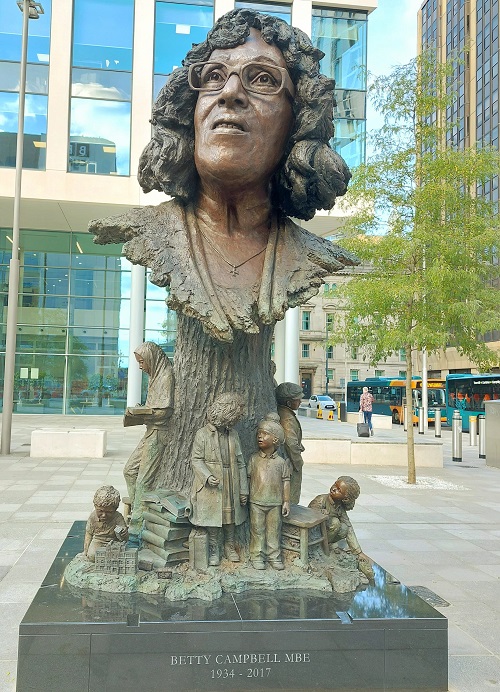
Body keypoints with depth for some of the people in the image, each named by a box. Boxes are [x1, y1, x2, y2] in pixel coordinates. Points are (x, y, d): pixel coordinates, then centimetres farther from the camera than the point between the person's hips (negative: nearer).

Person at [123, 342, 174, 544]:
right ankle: (137, 511, 20)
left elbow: (165, 410, -20)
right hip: (151, 433, 10)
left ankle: (137, 530, -4)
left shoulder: (166, 376, -15)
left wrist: (141, 416, -16)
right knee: (130, 470, 12)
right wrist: (142, 411, 6)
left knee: (143, 481, -8)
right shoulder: (157, 375, 15)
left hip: (158, 434, -10)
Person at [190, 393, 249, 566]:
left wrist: (243, 489, 6)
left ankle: (230, 546, 32)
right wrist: (207, 476, -22)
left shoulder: (233, 435, 5)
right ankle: (214, 550, 21)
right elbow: (196, 459, -6)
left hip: (231, 487, 4)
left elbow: (240, 462, 8)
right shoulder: (203, 434, -8)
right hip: (211, 487, -4)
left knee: (230, 516, 13)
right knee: (213, 517, 3)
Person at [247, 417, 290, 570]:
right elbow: (248, 478, 5)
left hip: (275, 502, 0)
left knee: (274, 530, 8)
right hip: (256, 502, 0)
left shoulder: (281, 462, -1)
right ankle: (257, 556, 16)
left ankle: (274, 556, 20)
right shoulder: (254, 459, -1)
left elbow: (285, 482, 2)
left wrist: (286, 501, 0)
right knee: (257, 530, 5)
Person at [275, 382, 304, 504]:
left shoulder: (279, 413, 6)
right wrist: (299, 462, -15)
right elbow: (291, 444, -26)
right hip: (291, 465, -9)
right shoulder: (288, 418, -22)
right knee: (292, 498, -1)